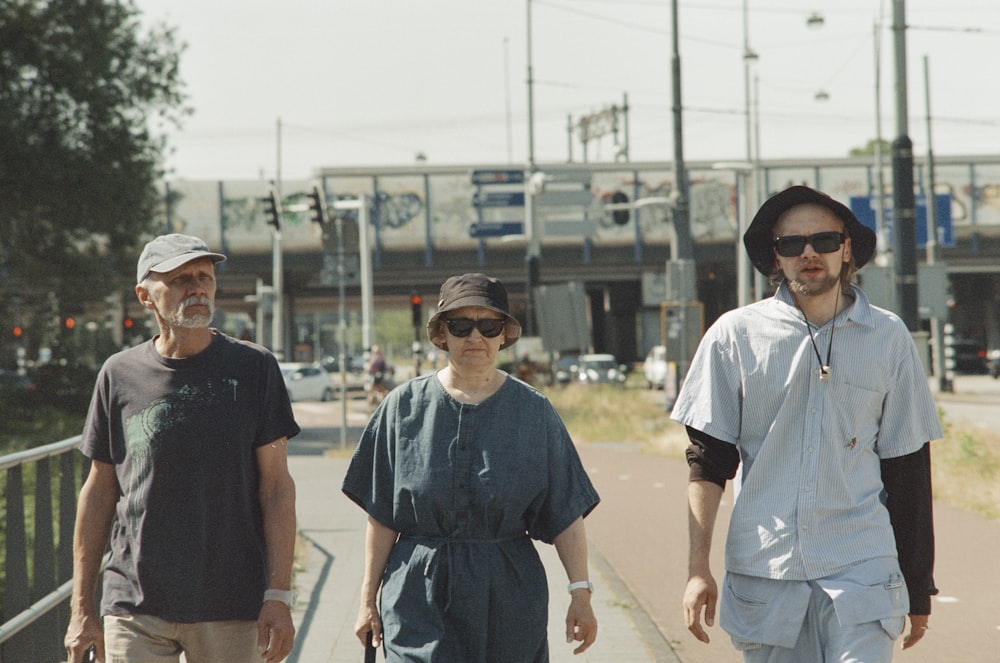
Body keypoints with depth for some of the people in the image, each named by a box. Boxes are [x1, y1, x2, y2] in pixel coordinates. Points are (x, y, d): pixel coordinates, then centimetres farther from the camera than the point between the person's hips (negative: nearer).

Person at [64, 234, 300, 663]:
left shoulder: (253, 368, 2)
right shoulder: (119, 375, 5)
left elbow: (276, 486, 1)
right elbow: (99, 492, 10)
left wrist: (279, 594, -7)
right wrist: (82, 608, 7)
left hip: (231, 610, 0)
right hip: (133, 608, 1)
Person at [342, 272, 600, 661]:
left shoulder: (534, 413, 4)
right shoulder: (404, 407, 4)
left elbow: (566, 516, 1)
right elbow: (381, 517, 5)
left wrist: (580, 592, -7)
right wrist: (368, 598, 3)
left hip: (510, 604, 1)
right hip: (419, 597, -1)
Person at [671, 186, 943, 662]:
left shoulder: (888, 338, 6)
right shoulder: (734, 336, 3)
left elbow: (908, 468, 9)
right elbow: (707, 461, 5)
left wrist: (918, 589, 10)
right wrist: (698, 569, -2)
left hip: (860, 570, 0)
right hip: (763, 570, 0)